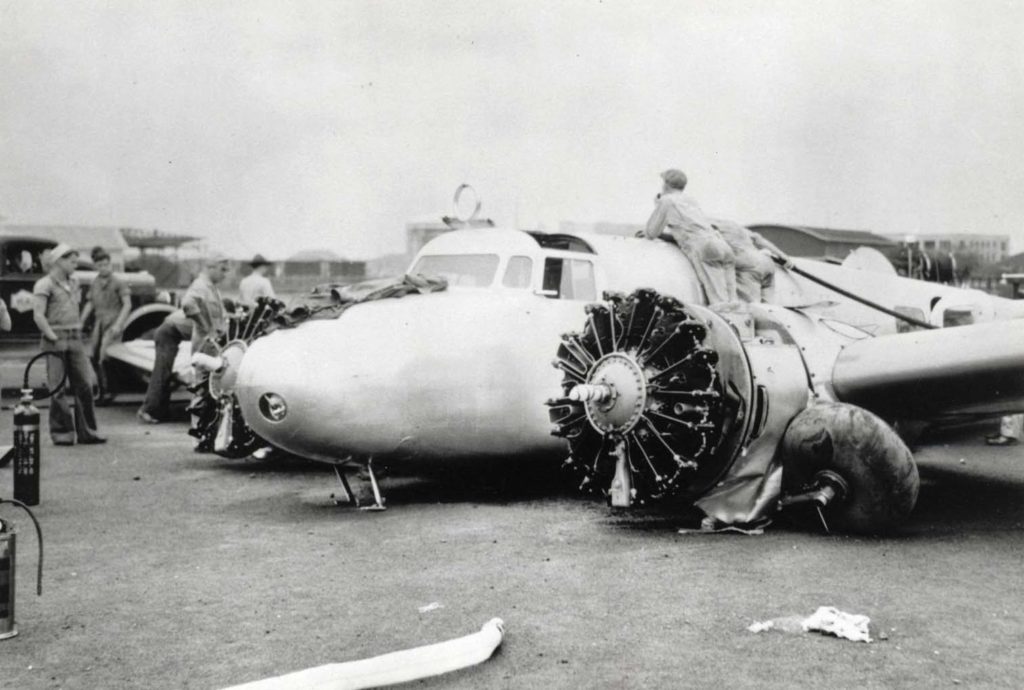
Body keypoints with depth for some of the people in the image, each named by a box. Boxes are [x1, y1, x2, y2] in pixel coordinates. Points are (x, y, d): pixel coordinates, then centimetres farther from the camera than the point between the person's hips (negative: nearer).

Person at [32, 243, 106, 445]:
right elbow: (38, 316, -13)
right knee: (58, 390, -2)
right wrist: (53, 338, -15)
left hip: (75, 339, 7)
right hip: (55, 340, -7)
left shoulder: (73, 283, 16)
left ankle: (86, 432, 10)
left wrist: (78, 333, 13)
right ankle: (61, 433, 4)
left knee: (84, 386, 4)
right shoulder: (45, 285, -6)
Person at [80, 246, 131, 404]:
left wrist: (118, 324, -17)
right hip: (99, 322, 6)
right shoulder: (95, 284, 12)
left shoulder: (118, 283, -5)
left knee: (104, 356, -14)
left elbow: (127, 304, -9)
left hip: (113, 324, -6)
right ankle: (103, 389, 17)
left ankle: (108, 392, -3)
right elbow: (90, 304, 18)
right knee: (92, 355, 4)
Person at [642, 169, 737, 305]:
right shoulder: (690, 200, 31)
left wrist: (657, 207, 27)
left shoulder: (666, 201, 10)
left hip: (704, 250, -7)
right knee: (731, 303, -1)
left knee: (719, 302, -17)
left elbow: (651, 234, 14)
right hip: (723, 247, 7)